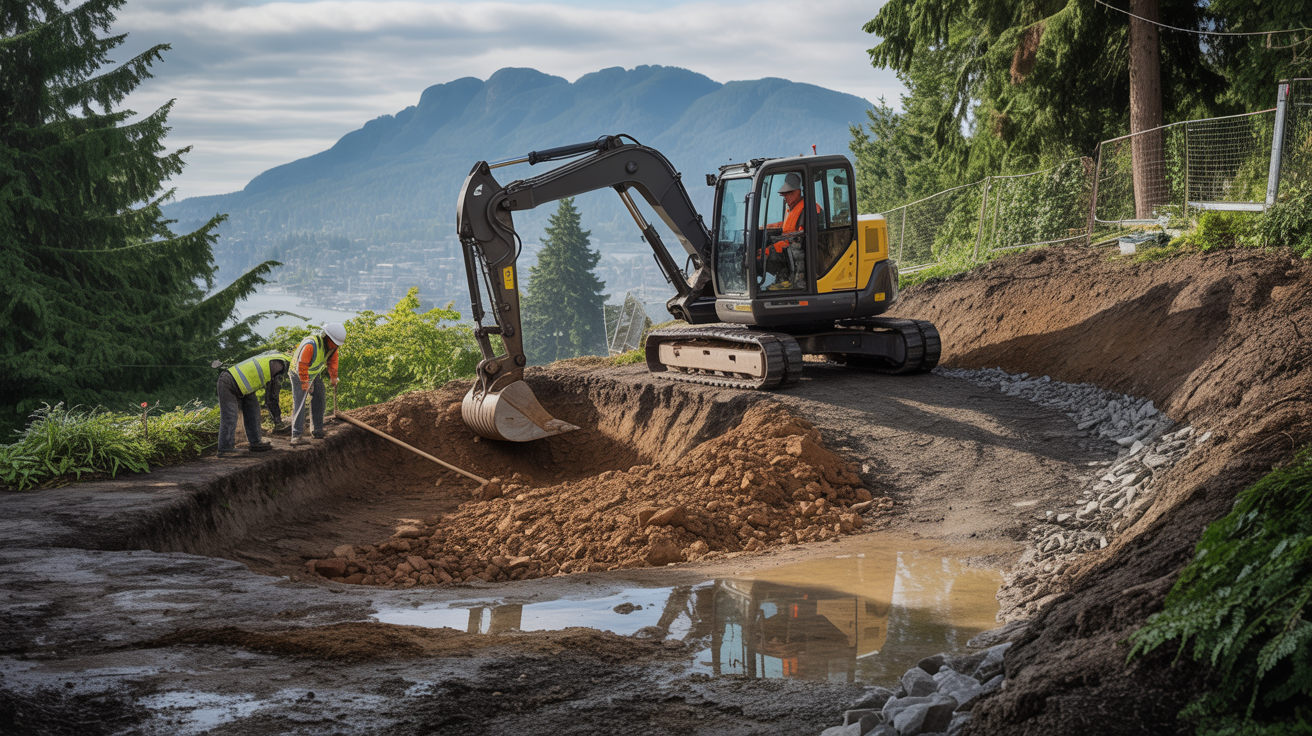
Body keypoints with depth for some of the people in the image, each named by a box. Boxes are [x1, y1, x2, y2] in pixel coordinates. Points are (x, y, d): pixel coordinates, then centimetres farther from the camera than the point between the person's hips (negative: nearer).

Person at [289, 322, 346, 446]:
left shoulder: (332, 344, -13)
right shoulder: (311, 345, -38)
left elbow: (332, 360, 5)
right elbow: (302, 366, -35)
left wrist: (333, 377, 12)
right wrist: (305, 384, -32)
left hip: (315, 373, 7)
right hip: (299, 373, -7)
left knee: (319, 400, 6)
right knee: (299, 402, -14)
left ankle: (318, 431, 15)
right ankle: (296, 435, -18)